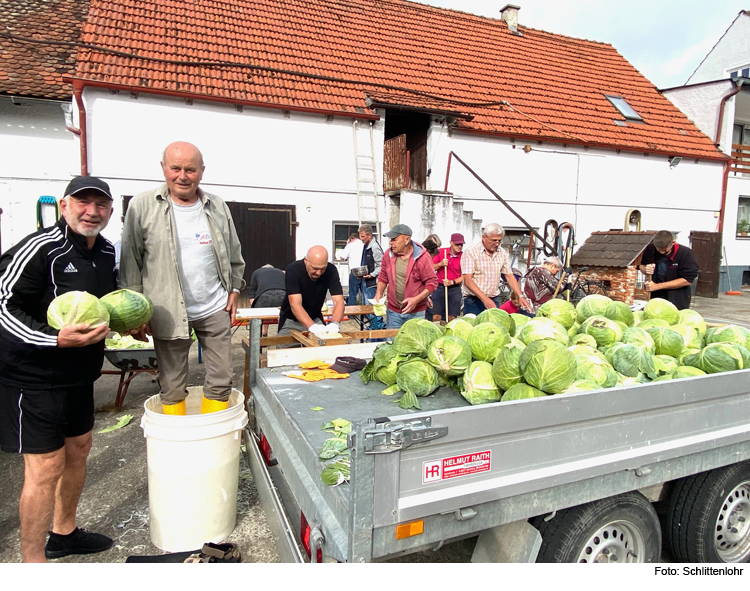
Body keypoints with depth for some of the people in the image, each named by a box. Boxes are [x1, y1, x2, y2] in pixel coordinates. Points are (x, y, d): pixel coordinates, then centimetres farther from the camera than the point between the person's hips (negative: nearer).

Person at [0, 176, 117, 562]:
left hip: (80, 373, 9)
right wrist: (56, 339, -32)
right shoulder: (41, 249, -20)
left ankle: (64, 533, 40)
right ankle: (33, 561, 16)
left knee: (78, 448, 19)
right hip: (34, 375, -8)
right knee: (46, 465, -3)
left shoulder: (106, 252, 6)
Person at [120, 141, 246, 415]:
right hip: (168, 313, -2)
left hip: (215, 309, 3)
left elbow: (234, 256, 14)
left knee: (221, 381, 9)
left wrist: (234, 290, 8)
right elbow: (130, 261, -2)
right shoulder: (142, 206, -4)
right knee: (172, 387, 9)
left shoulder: (217, 207, 5)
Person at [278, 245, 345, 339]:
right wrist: (312, 327, -51)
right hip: (291, 320, -2)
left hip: (315, 319, 2)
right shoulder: (293, 270, -27)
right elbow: (295, 305, -36)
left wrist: (334, 324, -43)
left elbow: (338, 301, -23)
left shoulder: (331, 271, -19)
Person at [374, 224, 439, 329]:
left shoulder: (422, 257, -14)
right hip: (393, 311, 4)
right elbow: (383, 277, 14)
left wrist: (416, 299, -22)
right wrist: (379, 293, -4)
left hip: (415, 313, -4)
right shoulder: (388, 255, 0)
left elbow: (432, 282, -11)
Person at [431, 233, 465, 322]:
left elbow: (464, 276, -1)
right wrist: (440, 264, -15)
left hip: (454, 288, 0)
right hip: (439, 287, 1)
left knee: (452, 317, 1)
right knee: (436, 316, -2)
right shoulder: (441, 252, 1)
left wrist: (452, 282, -16)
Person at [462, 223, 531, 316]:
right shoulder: (471, 253, -8)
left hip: (494, 301, 5)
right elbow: (468, 280, -15)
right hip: (474, 301, -4)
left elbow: (509, 276, 12)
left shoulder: (502, 253, 9)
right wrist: (484, 299, -24)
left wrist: (520, 296, -1)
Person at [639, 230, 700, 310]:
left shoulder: (685, 253, -15)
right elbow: (642, 266, 11)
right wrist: (645, 270, -16)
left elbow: (687, 280, -15)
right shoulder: (651, 249, -5)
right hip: (655, 297, 3)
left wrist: (657, 286, -20)